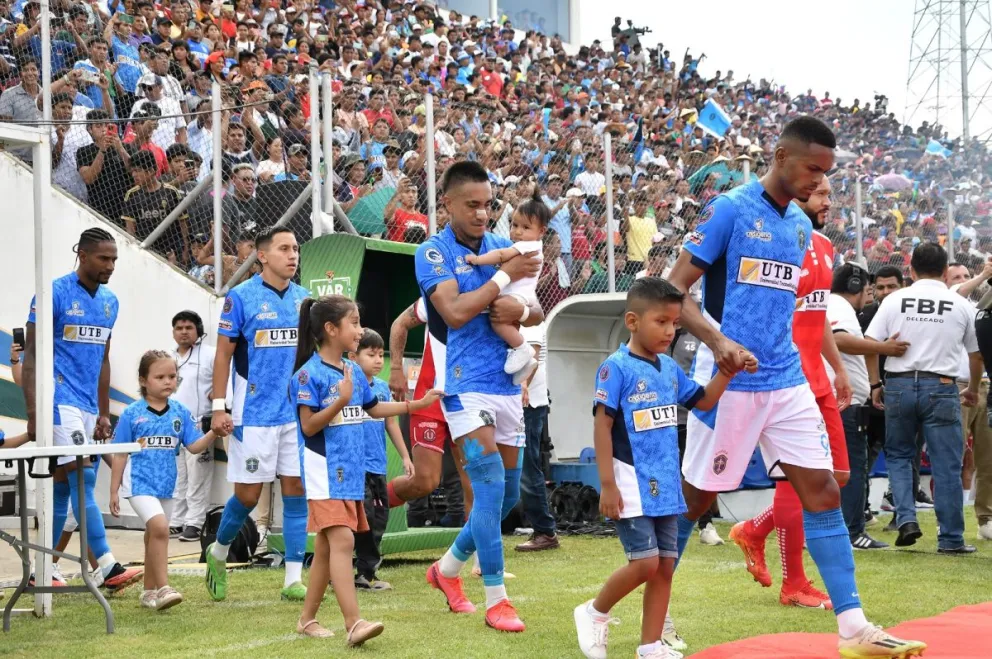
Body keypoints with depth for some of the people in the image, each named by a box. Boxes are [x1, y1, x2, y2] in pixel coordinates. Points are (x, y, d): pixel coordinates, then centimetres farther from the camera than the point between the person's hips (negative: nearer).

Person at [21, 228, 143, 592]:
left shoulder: (109, 301, 12)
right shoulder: (54, 294, -9)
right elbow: (31, 356, -8)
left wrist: (104, 414, 19)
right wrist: (33, 412, -15)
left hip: (88, 407, 8)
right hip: (60, 400, -8)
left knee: (62, 486, 10)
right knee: (84, 478, -15)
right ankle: (108, 568, -20)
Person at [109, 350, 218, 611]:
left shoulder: (180, 412, 4)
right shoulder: (132, 413, -5)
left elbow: (194, 446, 2)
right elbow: (120, 455, 0)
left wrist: (213, 433, -17)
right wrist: (114, 491, 0)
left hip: (166, 485, 5)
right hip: (140, 483, -5)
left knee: (153, 536, 15)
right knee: (159, 527, -22)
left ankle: (149, 591, 27)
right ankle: (163, 588, -21)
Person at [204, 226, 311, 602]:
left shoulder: (303, 299, 9)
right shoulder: (240, 298, -5)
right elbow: (223, 354, -4)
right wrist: (218, 408, -9)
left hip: (298, 413, 4)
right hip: (254, 414, -4)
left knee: (297, 490, 0)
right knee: (248, 494, 0)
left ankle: (293, 580, 4)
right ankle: (218, 553, 27)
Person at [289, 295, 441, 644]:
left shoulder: (354, 371, 11)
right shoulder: (309, 374, -12)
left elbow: (374, 409, 24)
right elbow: (309, 425, -14)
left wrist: (418, 404, 19)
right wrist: (341, 400, -24)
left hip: (351, 472, 8)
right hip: (325, 472, -8)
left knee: (326, 546, 12)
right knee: (342, 540, -18)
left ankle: (307, 618, 20)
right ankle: (353, 623, -24)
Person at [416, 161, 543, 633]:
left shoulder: (501, 246, 11)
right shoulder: (434, 252, -6)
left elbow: (538, 314, 14)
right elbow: (454, 311, -20)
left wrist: (521, 311, -9)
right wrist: (505, 276, -16)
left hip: (507, 384, 6)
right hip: (465, 385, -6)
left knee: (507, 495, 11)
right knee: (490, 487, -15)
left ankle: (448, 568, 30)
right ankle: (495, 600, -9)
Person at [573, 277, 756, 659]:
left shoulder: (670, 368, 10)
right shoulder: (616, 368, -11)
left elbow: (703, 401, 22)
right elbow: (602, 426, -13)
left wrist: (728, 370, 5)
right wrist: (607, 485, -17)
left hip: (665, 485, 7)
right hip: (632, 484, -7)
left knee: (666, 565, 7)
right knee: (645, 562, -12)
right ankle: (595, 613, 11)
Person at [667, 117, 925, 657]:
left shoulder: (801, 226, 12)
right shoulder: (729, 210, -9)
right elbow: (674, 292, -11)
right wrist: (717, 340, -27)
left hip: (786, 381, 6)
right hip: (729, 382, -6)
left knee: (823, 491, -1)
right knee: (695, 499, 3)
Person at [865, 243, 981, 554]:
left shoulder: (895, 300, 4)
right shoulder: (961, 306, 4)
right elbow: (976, 355, 11)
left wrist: (875, 384, 8)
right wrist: (973, 390, 27)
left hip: (899, 385, 1)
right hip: (940, 387, -1)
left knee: (898, 455, 19)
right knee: (946, 466, 4)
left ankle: (906, 519, 2)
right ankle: (951, 539, 7)